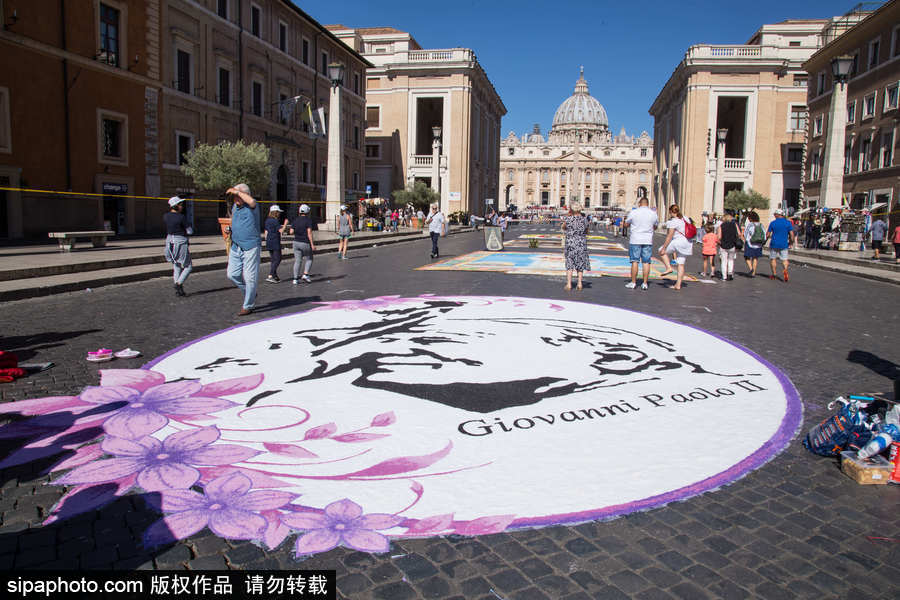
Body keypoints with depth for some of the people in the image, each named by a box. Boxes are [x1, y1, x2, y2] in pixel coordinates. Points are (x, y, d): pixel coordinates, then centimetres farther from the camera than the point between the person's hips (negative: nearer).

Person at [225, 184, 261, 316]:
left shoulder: (251, 206, -8)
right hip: (235, 247, 7)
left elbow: (251, 202, -34)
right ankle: (250, 294, 27)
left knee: (250, 277, -2)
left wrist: (237, 191, -22)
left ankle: (248, 306, 10)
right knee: (232, 274, 6)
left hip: (250, 247, -7)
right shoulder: (234, 207, 14)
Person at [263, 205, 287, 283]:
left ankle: (275, 276, 16)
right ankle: (270, 276, -14)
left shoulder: (267, 220, 13)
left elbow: (266, 232, 17)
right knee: (277, 259, -6)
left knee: (272, 259, 12)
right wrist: (285, 224, -4)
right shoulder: (275, 221, -14)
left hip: (269, 242, 9)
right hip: (275, 243, -9)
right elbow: (281, 231, -18)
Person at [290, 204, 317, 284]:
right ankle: (305, 274, -3)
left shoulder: (295, 220, 6)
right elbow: (309, 233, -16)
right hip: (305, 243, -4)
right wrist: (312, 245, -16)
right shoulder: (308, 220, -9)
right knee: (308, 259, 13)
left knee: (297, 260, 6)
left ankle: (295, 279, 4)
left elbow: (291, 232, 2)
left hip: (296, 242, 4)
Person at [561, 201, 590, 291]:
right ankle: (579, 283, 12)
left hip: (570, 243, -2)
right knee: (580, 263, 14)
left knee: (569, 263, 7)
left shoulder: (568, 219, -12)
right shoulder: (584, 219, -4)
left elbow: (563, 228, 9)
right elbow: (586, 232, 9)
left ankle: (569, 284, 4)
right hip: (582, 243, 2)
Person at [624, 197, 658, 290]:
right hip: (648, 241, 2)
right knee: (646, 262, 4)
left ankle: (633, 283, 3)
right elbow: (655, 227, 16)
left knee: (634, 261, 1)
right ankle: (645, 283, 4)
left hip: (635, 240, -2)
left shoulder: (633, 212, -5)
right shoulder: (653, 213, 3)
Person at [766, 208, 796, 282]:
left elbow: (767, 234, -2)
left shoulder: (772, 223, -4)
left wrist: (766, 240, 16)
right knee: (784, 259, 7)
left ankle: (774, 274, 17)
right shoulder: (788, 222, -1)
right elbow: (791, 234, -4)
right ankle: (785, 270, -21)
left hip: (774, 244, -1)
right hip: (784, 245, 1)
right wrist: (791, 242, 10)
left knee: (772, 258, 14)